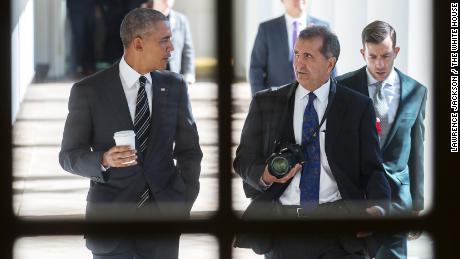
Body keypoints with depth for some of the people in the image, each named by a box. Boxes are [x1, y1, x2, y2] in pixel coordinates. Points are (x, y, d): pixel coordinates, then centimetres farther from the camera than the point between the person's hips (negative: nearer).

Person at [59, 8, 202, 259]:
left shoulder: (174, 86, 5)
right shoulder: (88, 91, -5)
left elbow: (189, 150, 10)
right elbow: (69, 156, -2)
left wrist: (185, 203, -1)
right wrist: (103, 160, -22)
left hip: (163, 214, 3)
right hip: (111, 218, -3)